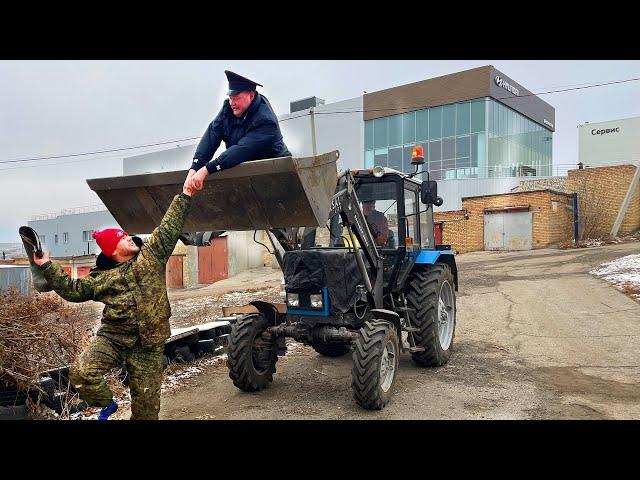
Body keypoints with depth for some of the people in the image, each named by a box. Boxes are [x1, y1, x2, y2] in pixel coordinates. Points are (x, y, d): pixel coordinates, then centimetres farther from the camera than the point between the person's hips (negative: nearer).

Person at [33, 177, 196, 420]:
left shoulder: (152, 254, 5)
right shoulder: (101, 277, 7)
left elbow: (170, 226, 4)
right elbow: (73, 290, 11)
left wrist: (184, 195, 2)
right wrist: (47, 267, 6)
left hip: (148, 343, -1)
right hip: (112, 337, 1)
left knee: (146, 400, 5)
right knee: (81, 373, -22)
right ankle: (106, 404, 8)